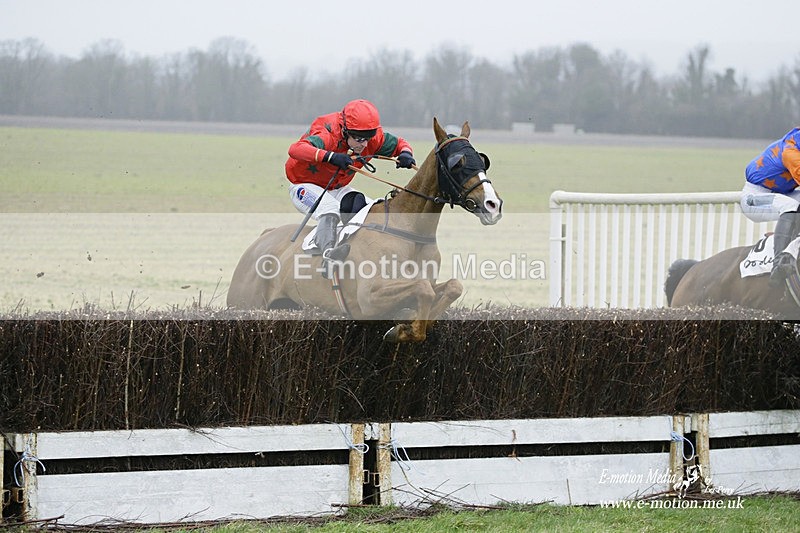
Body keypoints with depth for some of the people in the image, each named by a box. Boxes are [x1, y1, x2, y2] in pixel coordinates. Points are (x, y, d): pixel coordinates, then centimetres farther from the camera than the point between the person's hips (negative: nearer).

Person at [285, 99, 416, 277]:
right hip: (305, 187, -7)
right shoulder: (328, 136, -34)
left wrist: (405, 154, -23)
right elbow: (296, 149, -51)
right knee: (329, 208, -36)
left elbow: (398, 143, 3)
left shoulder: (374, 138, -14)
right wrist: (330, 156, -66)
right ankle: (328, 252, -56)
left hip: (338, 188, 7)